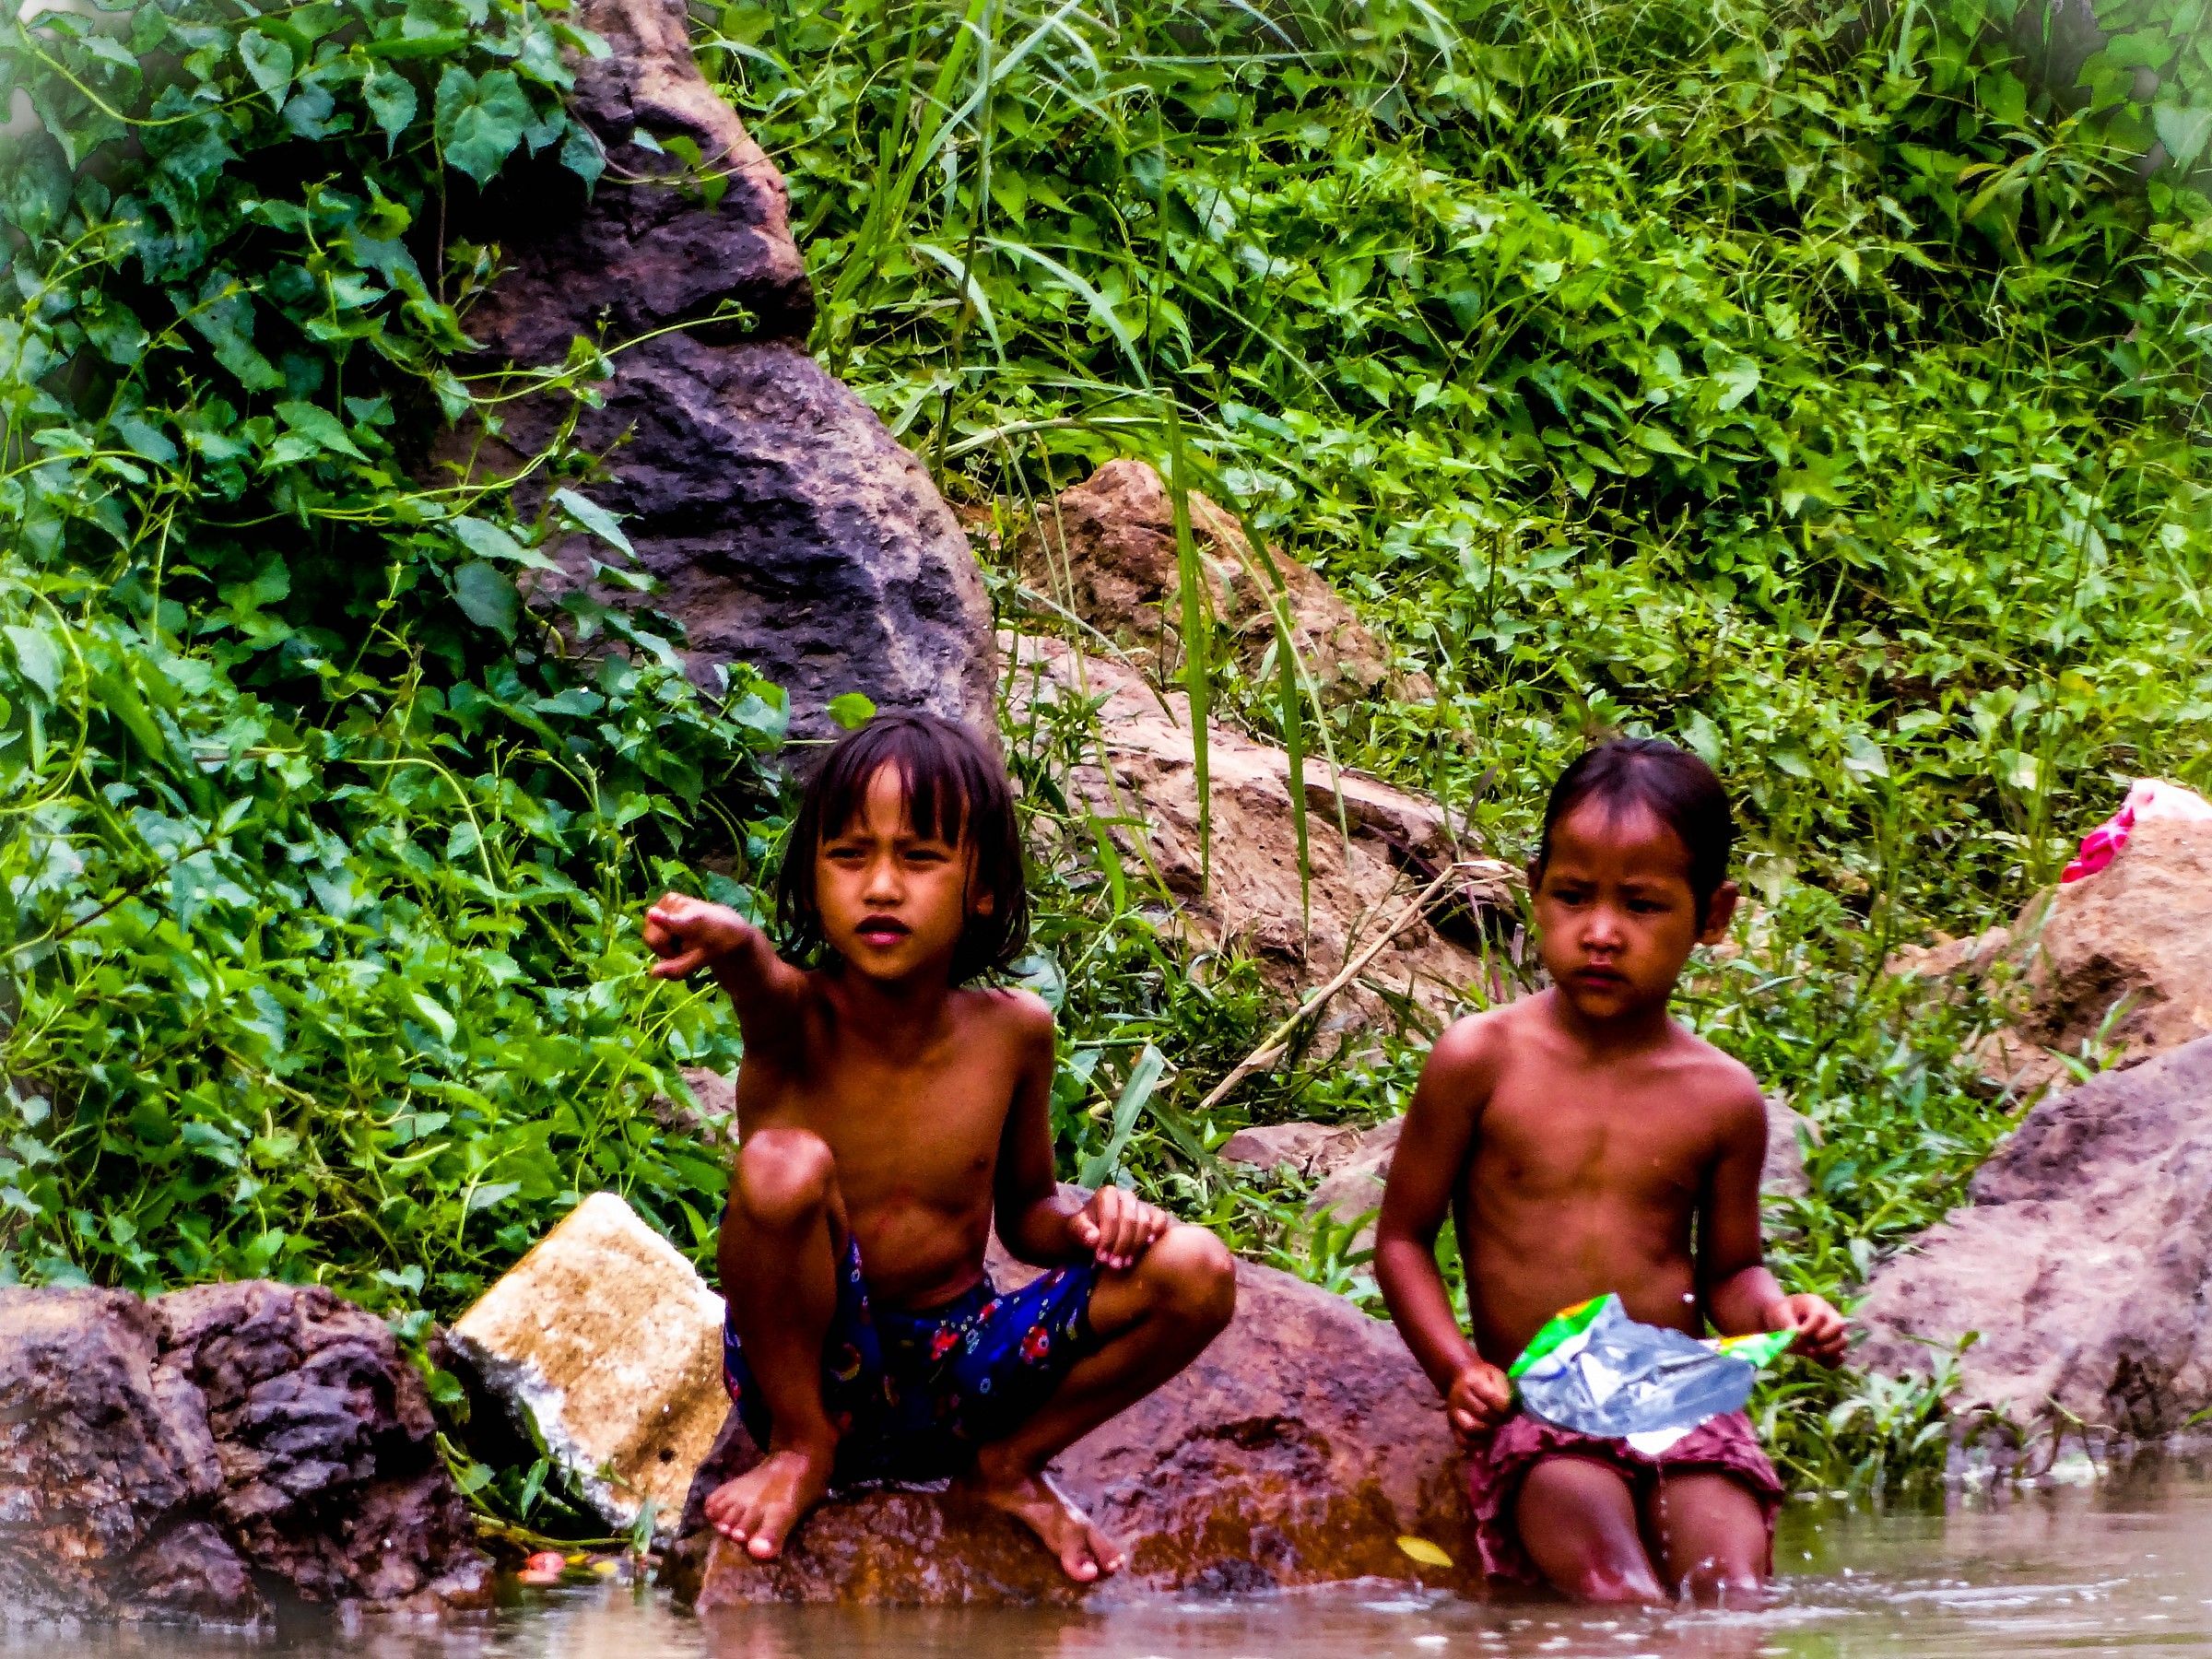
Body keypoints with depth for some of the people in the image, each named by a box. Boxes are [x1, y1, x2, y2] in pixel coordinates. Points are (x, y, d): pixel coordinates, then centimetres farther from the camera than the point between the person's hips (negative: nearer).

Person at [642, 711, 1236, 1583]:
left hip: (958, 1373, 4)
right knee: (784, 1163, -33)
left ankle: (1008, 1463, 7)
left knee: (1194, 1273, -15)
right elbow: (762, 979, -43)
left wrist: (1081, 1220, -12)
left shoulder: (1010, 1030, -3)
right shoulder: (791, 1015, -16)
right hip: (811, 1366, -3)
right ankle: (802, 1448, -8)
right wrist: (727, 943, -68)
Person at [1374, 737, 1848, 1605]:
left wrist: (1774, 1312, -4)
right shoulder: (1479, 1061, 1)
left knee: (1729, 1584, -24)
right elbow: (1402, 1236, 8)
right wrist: (1457, 1368, -6)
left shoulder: (1722, 1098, 7)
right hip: (1533, 1406, -3)